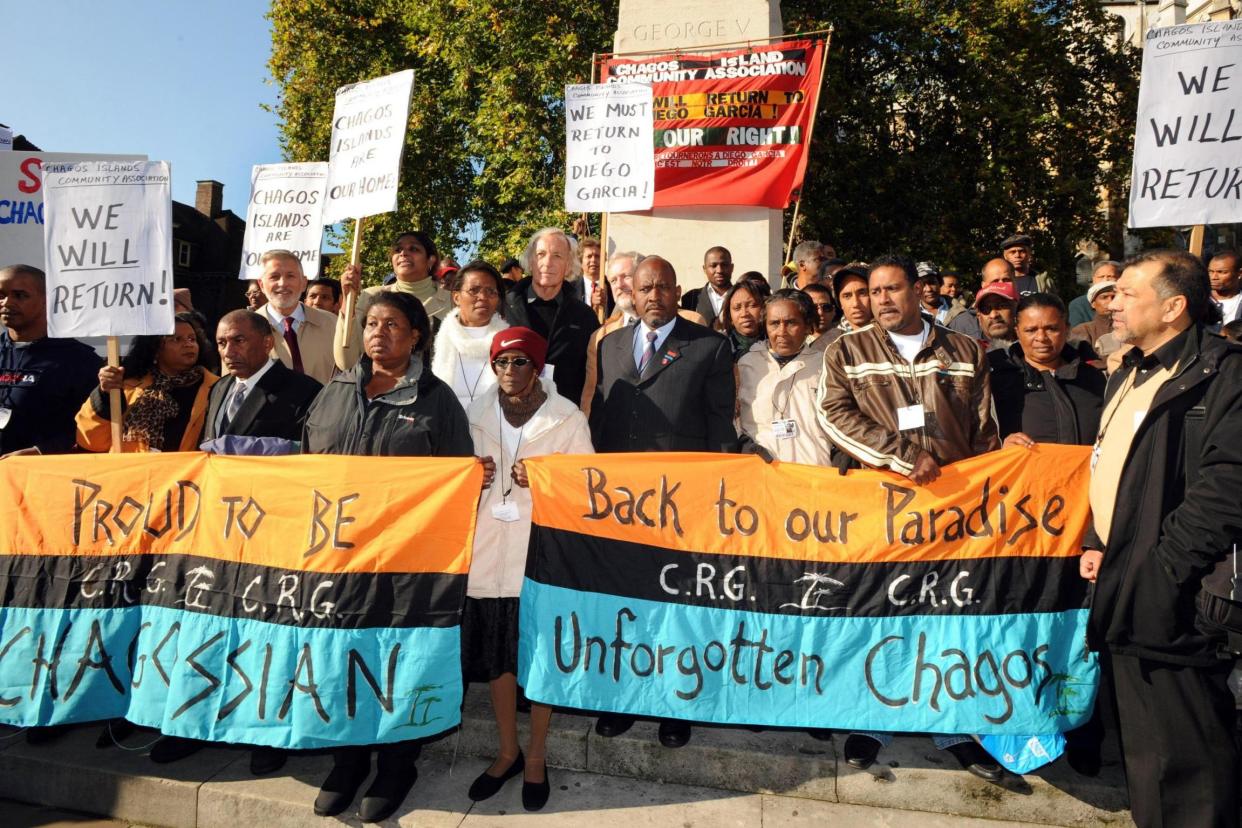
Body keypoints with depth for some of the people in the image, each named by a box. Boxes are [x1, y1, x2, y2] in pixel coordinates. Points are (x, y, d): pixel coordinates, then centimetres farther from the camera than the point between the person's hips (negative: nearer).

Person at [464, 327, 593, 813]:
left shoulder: (568, 418, -4)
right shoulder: (476, 414, 6)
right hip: (489, 547, 3)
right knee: (495, 653, 12)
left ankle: (536, 756, 26)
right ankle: (508, 751, 32)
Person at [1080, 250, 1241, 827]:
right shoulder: (1126, 377, 16)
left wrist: (1162, 569, -21)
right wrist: (1097, 544, 10)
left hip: (1172, 601, -9)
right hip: (1123, 592, 9)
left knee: (1185, 756, 1)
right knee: (1141, 745, 20)